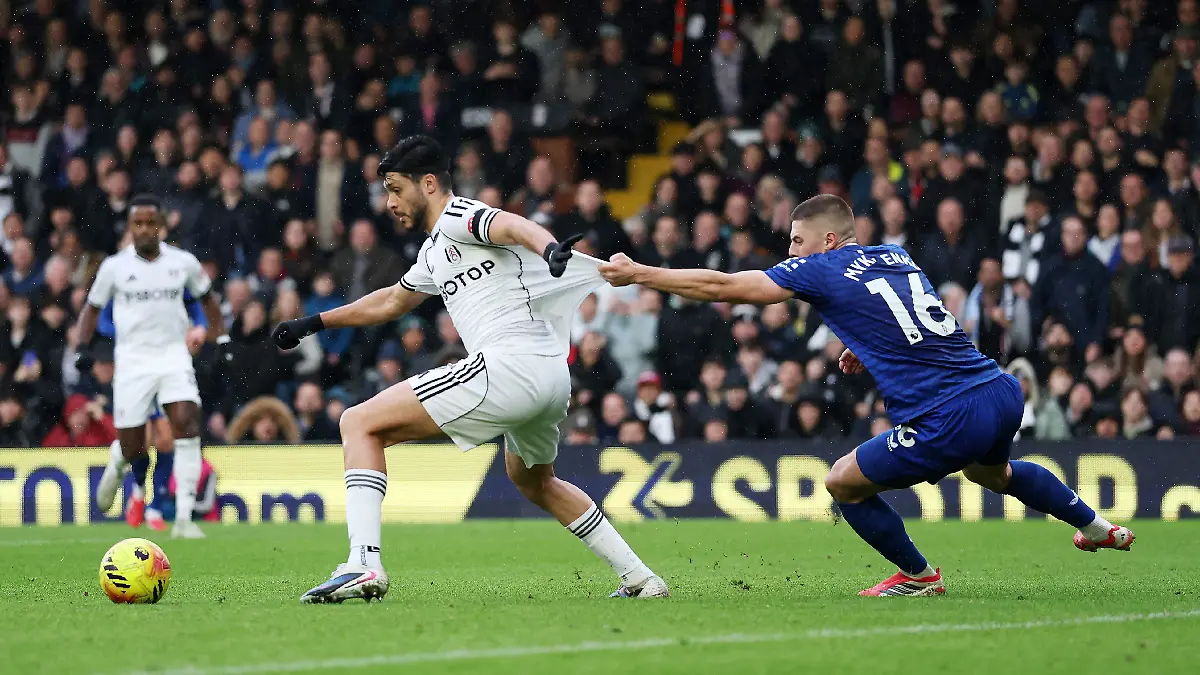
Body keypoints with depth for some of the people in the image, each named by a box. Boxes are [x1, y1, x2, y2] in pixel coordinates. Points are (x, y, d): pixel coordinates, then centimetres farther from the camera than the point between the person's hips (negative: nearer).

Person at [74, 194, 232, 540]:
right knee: (132, 448, -1)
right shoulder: (115, 266, -1)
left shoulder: (184, 263, 2)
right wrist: (83, 348, -3)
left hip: (174, 356, 1)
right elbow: (92, 307, 10)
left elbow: (206, 298, 19)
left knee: (186, 424, -20)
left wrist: (222, 339, 12)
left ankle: (184, 518, -19)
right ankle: (116, 467, 40)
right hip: (133, 359, -1)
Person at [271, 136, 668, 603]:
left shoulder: (456, 216, 0)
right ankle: (640, 579, 33)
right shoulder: (434, 253, 28)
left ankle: (363, 564, -23)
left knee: (359, 423, -8)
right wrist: (314, 323, 51)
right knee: (533, 480, 36)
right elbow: (390, 302, 46)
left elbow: (511, 226, -23)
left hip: (510, 361, -10)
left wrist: (548, 248, -45)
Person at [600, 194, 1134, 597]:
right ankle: (1095, 526, 49)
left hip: (951, 422, -8)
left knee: (843, 482, 8)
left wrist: (638, 274, 2)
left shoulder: (821, 271, -4)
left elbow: (721, 287, -4)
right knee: (992, 472, 39)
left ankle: (919, 576, 20)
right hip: (1003, 392, 8)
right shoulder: (895, 257, 16)